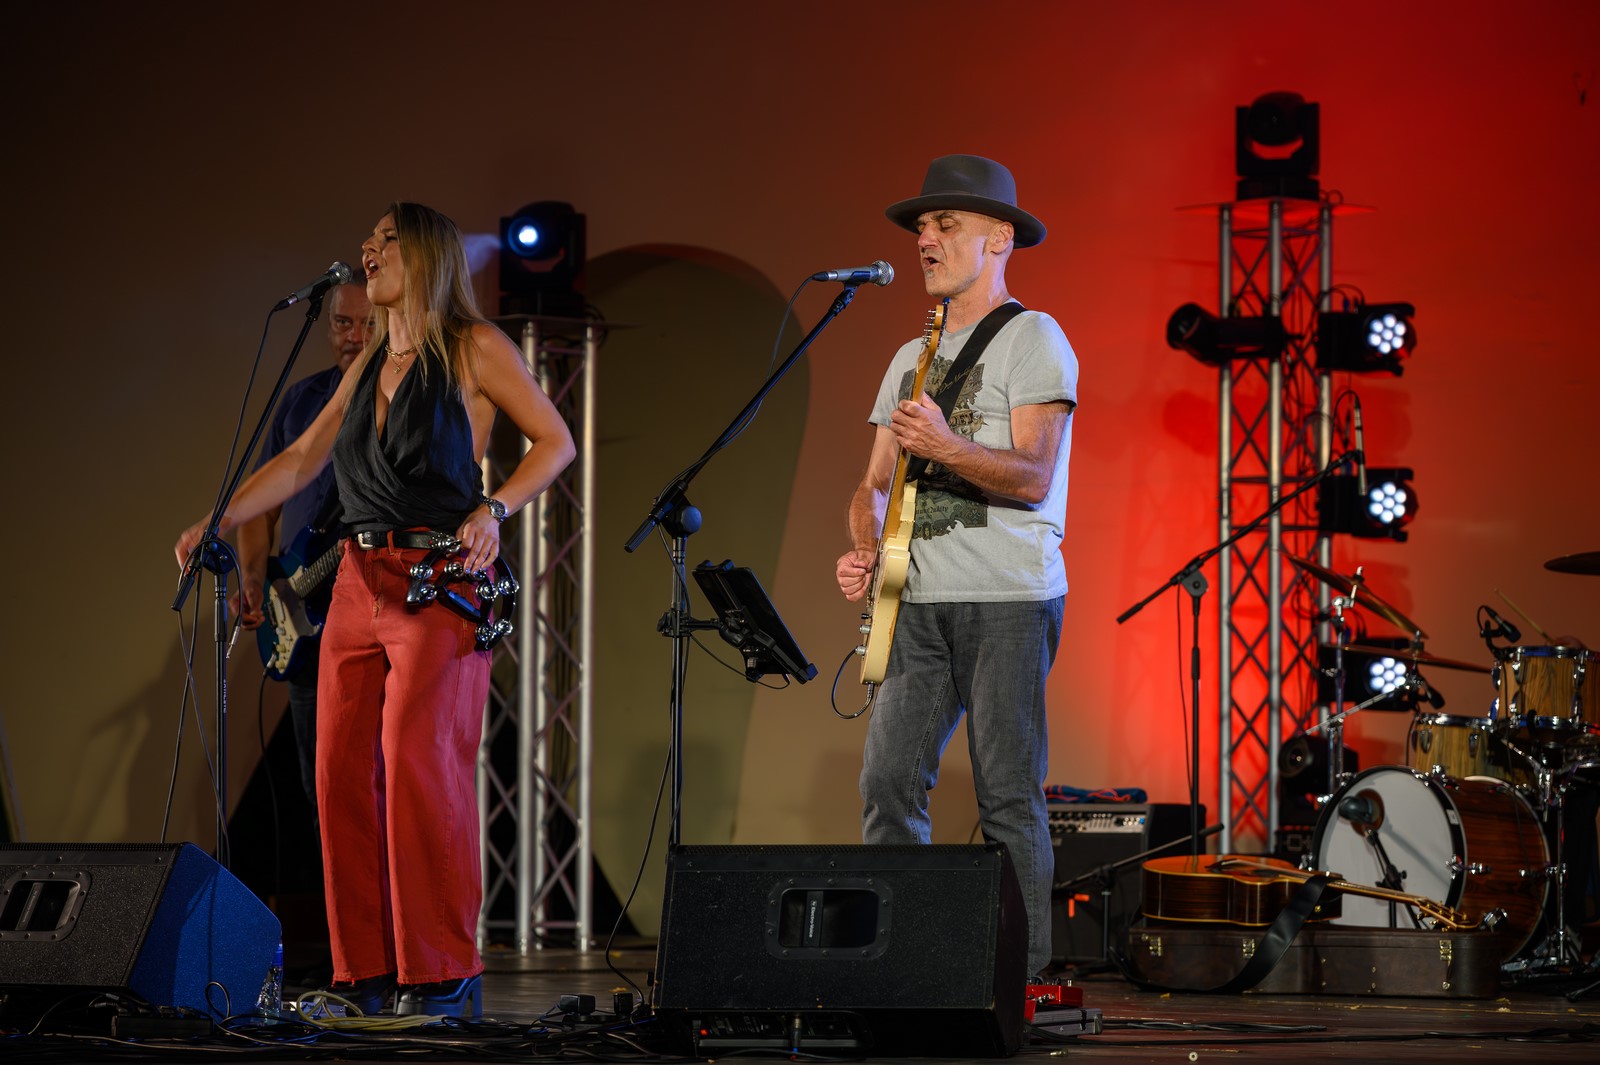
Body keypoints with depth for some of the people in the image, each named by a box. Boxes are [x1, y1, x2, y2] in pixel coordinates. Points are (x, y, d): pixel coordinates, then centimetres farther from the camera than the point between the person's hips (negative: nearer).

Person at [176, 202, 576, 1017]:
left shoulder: (473, 348, 1)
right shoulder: (370, 363, 19)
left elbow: (555, 440, 1)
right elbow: (303, 459, 20)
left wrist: (494, 510, -13)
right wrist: (219, 521, 10)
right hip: (361, 580, 7)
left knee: (417, 762, -15)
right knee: (342, 768, -1)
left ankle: (444, 977, -11)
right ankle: (365, 974, 4)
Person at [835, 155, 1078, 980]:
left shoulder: (1032, 340, -1)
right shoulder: (912, 360, 21)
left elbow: (1033, 476, -13)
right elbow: (875, 484, 20)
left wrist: (947, 448, -30)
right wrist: (863, 551, -1)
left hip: (1008, 601, -7)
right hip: (920, 602, 7)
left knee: (1007, 796, -7)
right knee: (889, 782, 0)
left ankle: (1020, 974, -2)